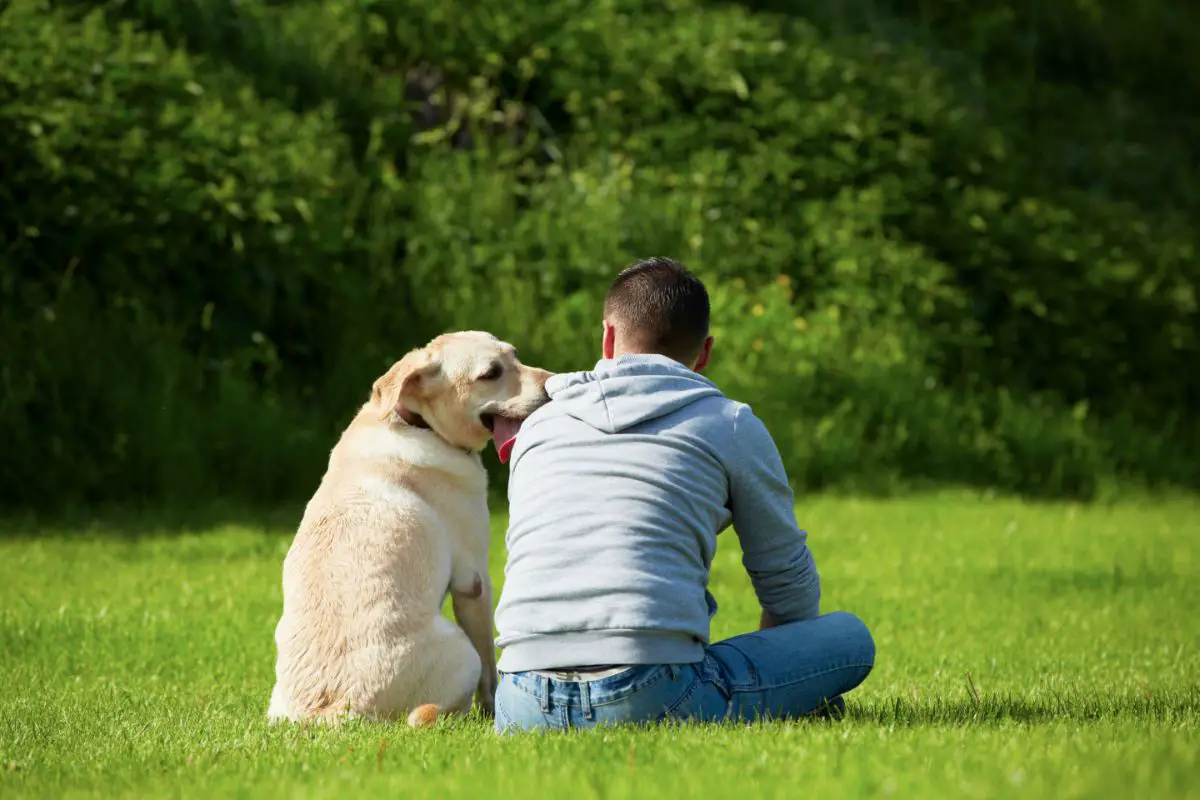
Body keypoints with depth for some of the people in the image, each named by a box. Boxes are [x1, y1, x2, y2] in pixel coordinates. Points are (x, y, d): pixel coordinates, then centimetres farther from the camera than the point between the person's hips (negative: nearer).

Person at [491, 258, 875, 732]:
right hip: (653, 697, -3)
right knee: (850, 638, 15)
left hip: (523, 710, 4)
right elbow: (788, 580, 20)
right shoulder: (732, 425, 11)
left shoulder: (536, 427, 22)